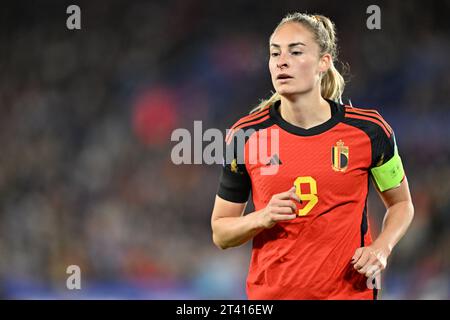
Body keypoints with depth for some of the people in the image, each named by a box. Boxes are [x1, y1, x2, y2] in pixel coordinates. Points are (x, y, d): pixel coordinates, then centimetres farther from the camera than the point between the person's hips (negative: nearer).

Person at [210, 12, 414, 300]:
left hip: (349, 291, -1)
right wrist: (263, 218, -17)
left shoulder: (368, 130, -6)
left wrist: (381, 248, -9)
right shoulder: (245, 135, -5)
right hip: (269, 292, 1)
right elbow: (221, 234, 2)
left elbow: (401, 203, 9)